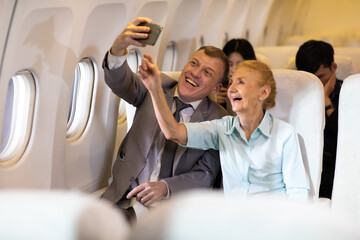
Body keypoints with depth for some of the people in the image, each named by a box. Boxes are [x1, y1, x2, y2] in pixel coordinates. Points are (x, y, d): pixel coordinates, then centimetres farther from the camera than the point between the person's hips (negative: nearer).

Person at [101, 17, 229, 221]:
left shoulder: (217, 120, 3)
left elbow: (205, 174, -2)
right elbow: (120, 83, -11)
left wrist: (165, 187, -20)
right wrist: (118, 48, -33)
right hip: (126, 199, 2)